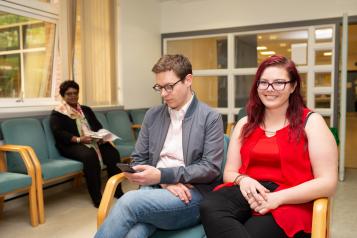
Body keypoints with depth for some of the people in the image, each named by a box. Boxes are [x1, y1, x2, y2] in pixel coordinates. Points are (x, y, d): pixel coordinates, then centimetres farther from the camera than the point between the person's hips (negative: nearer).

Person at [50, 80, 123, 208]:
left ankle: (117, 190, -10)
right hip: (72, 145, -5)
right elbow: (58, 133, -9)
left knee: (112, 152, -24)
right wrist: (79, 139, -24)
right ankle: (96, 197, -30)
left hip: (94, 142, 5)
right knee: (90, 155, -38)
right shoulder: (57, 113, 6)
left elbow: (98, 126, 17)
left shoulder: (86, 109, 24)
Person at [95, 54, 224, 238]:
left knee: (129, 201, -30)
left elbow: (211, 168, -7)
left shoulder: (210, 118, 0)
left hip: (192, 194, -2)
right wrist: (165, 182, -8)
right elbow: (138, 160, 12)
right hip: (155, 187, 3)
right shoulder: (152, 115, 12)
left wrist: (163, 175, -17)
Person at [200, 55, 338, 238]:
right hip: (248, 194, 4)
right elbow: (229, 172, 13)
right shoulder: (245, 124, 15)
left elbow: (327, 182, -5)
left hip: (290, 204, -4)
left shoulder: (311, 122, 3)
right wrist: (242, 180, -12)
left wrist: (278, 198, -17)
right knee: (209, 207, -29)